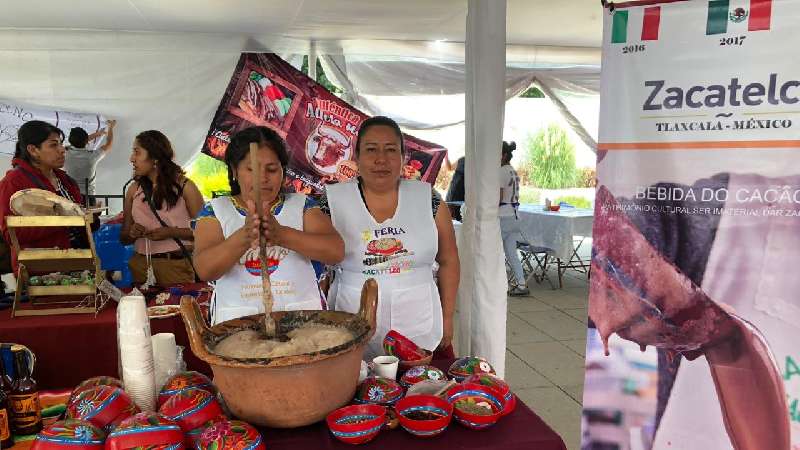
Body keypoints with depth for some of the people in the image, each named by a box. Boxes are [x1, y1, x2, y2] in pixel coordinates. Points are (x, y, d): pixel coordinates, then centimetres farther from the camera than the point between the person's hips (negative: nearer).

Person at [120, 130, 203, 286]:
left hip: (175, 265, -3)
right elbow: (124, 237, 13)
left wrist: (171, 232, -17)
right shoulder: (134, 189, 8)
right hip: (139, 264, 3)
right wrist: (131, 233, -8)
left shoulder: (184, 186, -4)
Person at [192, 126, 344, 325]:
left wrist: (281, 234, -22)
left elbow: (336, 252, -7)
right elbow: (205, 270, -7)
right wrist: (244, 236, -25)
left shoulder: (302, 205, 8)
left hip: (301, 316, 1)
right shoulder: (215, 210, 7)